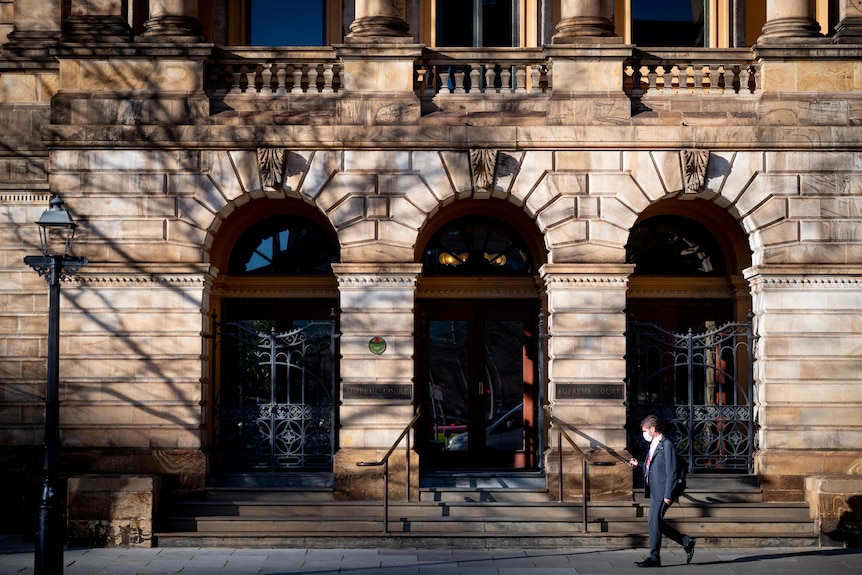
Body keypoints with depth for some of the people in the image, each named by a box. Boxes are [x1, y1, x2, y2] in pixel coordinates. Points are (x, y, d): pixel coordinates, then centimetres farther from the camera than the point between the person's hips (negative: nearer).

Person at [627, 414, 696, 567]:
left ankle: (654, 558, 3)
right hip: (654, 491, 10)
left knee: (655, 523, -5)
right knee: (656, 523, 12)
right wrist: (638, 464, 16)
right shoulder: (654, 445, 15)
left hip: (662, 492, -10)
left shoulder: (667, 445, -14)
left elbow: (671, 471, -17)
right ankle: (686, 542, 23)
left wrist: (668, 495, -20)